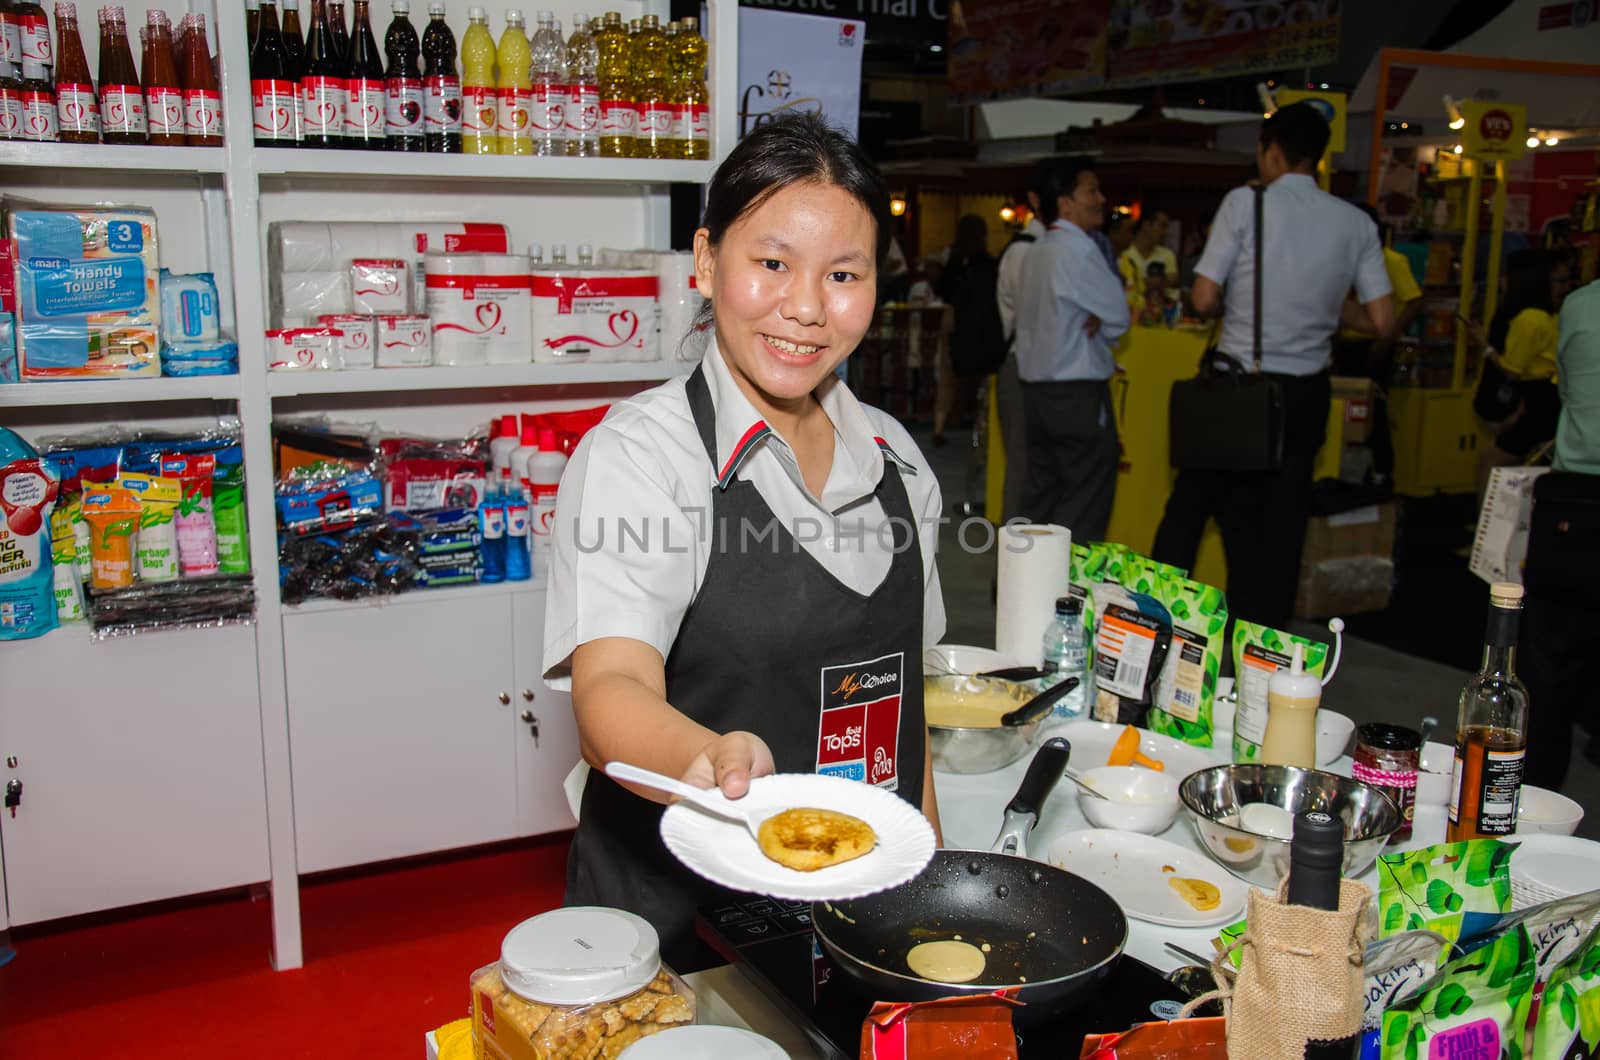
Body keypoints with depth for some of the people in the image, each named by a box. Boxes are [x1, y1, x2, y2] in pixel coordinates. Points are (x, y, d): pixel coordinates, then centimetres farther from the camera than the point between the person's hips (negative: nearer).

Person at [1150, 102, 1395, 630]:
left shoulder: (1245, 203, -6)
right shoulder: (1355, 223, 3)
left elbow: (1204, 300, -10)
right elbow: (1382, 323, 0)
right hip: (1305, 392, 3)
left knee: (1191, 506, 11)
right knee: (1282, 521, 11)